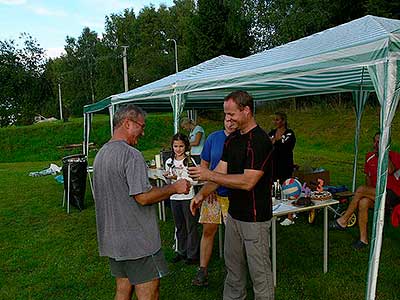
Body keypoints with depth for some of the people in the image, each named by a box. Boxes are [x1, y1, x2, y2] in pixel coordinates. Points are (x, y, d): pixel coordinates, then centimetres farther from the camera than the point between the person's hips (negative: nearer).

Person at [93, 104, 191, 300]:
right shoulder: (131, 154, -19)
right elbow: (143, 197, -23)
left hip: (112, 239, 9)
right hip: (137, 241, -9)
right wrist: (174, 188, -10)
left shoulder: (100, 154, 11)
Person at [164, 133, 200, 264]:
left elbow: (192, 180, -14)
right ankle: (181, 252, 30)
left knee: (191, 226, 4)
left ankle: (193, 254, 17)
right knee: (179, 227, 16)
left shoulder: (190, 160, -9)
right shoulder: (169, 162, 6)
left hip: (188, 197, -5)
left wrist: (177, 177, -23)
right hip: (174, 197, 5)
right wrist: (168, 177, -7)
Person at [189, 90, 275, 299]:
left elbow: (248, 181, -27)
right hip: (233, 213, 8)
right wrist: (202, 194, -7)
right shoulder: (232, 139, 7)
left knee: (259, 270, 7)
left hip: (255, 218, -8)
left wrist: (209, 175, -25)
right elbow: (220, 172, 6)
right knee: (233, 265, 22)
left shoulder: (260, 141, -20)